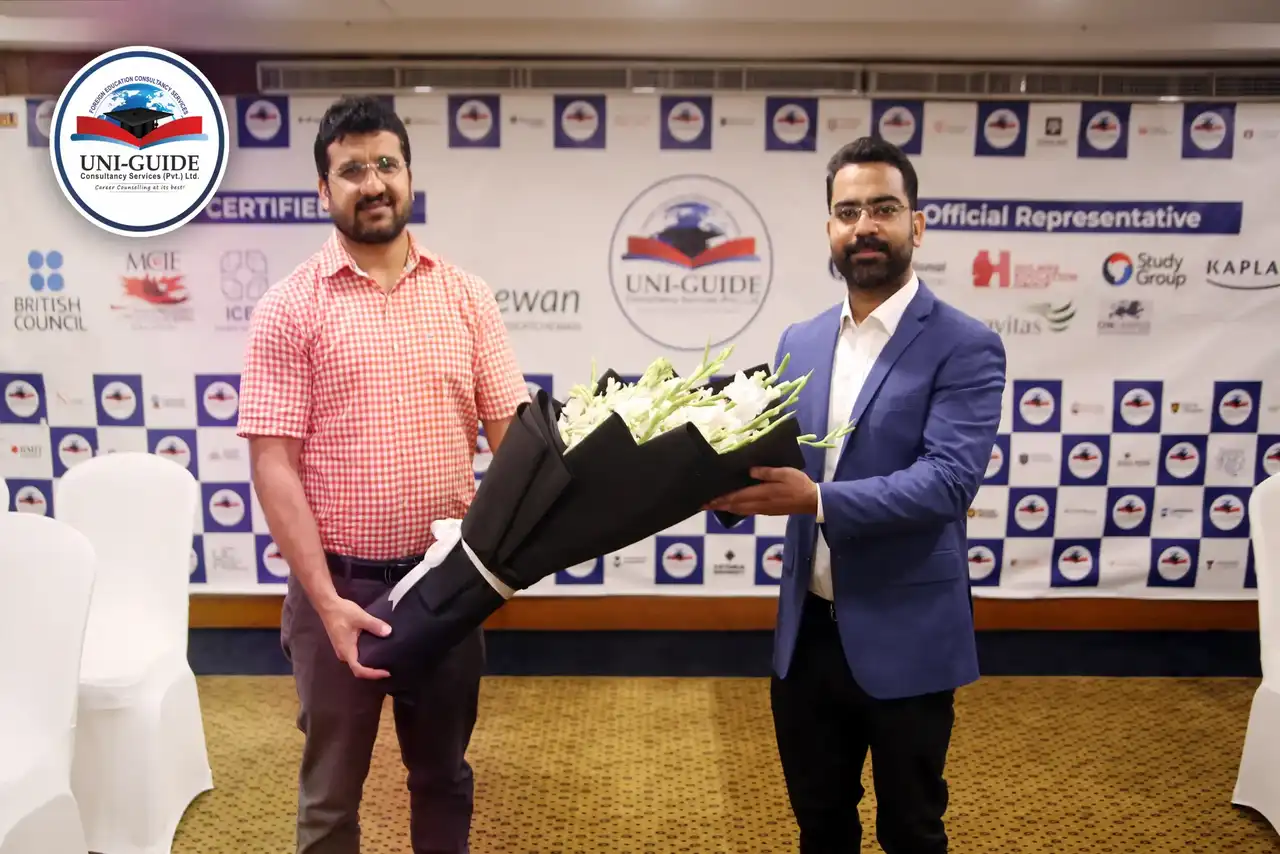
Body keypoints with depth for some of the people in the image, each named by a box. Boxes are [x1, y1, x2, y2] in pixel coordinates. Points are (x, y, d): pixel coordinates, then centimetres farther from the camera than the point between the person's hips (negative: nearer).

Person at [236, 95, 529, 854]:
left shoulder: (466, 295, 1)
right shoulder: (290, 307, -6)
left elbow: (513, 430, 1)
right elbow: (273, 463, -10)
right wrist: (326, 598, -16)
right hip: (339, 584, -2)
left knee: (443, 771, 20)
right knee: (333, 785, 16)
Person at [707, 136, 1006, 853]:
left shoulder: (965, 346, -11)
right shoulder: (800, 341, 6)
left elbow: (949, 480, -22)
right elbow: (775, 457, 8)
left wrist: (818, 498, -32)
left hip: (905, 638, -4)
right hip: (807, 631, 5)